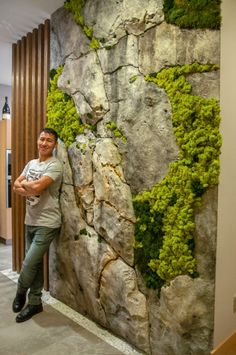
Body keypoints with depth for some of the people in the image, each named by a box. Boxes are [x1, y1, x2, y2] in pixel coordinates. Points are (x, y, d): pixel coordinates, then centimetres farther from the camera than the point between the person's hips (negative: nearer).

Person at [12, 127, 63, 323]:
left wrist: (23, 183, -5)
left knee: (29, 264, -3)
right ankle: (35, 302, 30)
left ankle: (20, 292, 28)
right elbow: (16, 186, 6)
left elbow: (37, 187, -26)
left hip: (47, 224, -7)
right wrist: (30, 191, -13)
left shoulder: (55, 165, -14)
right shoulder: (31, 163, 11)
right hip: (30, 221, 7)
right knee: (35, 263, 15)